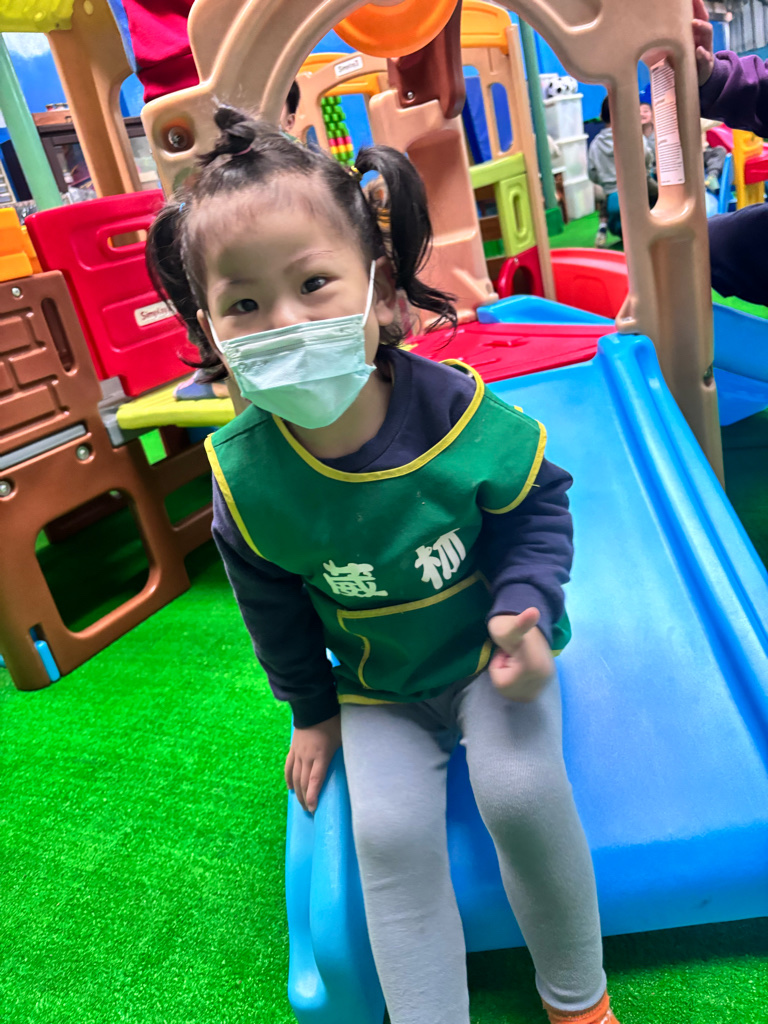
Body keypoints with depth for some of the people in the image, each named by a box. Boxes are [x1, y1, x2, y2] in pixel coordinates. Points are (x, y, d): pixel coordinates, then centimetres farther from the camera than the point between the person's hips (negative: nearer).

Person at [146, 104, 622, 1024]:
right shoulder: (247, 476, -21)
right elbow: (275, 609, -3)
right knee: (388, 836, -12)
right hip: (377, 688, 2)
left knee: (520, 790, -19)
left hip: (489, 652, -1)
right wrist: (311, 711, 8)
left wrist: (522, 607, -22)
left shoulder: (458, 413, -25)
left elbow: (537, 504, -6)